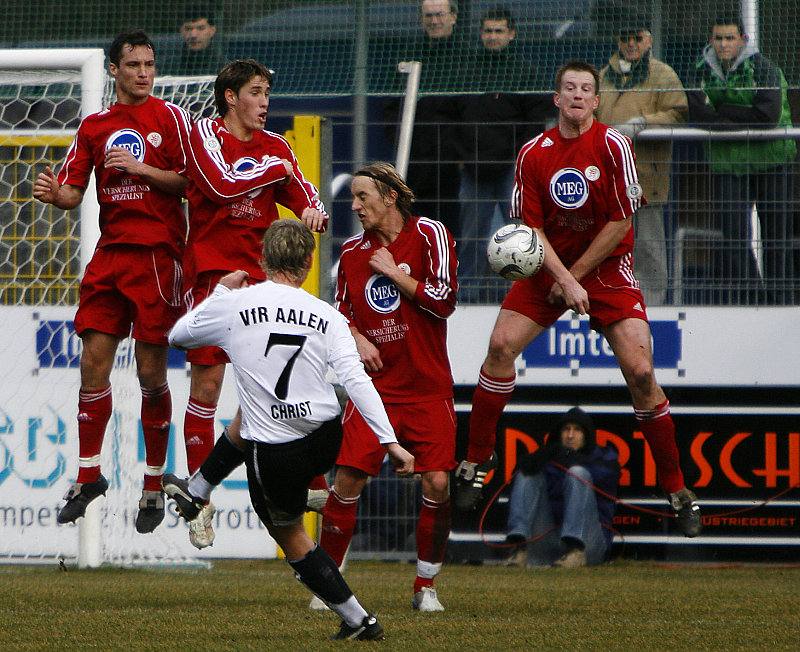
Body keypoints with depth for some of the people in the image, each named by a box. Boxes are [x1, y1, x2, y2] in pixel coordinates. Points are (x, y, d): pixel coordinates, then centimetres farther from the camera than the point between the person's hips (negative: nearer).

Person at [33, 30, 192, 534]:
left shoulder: (171, 118, 1)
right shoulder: (95, 126, 12)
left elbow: (192, 184, -4)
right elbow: (73, 192, 11)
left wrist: (140, 168, -14)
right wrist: (54, 193, -11)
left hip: (158, 255, -4)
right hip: (110, 255, 4)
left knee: (151, 374, -3)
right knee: (94, 360, -1)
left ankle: (154, 486, 7)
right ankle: (89, 477, 11)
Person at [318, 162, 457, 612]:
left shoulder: (429, 234, -2)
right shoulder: (353, 251, 10)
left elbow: (444, 299, -10)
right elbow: (340, 309, 20)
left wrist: (395, 274, -7)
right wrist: (356, 338, 1)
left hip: (428, 389, -2)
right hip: (374, 386, 2)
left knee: (437, 484, -10)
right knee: (348, 479, -11)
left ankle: (426, 587, 6)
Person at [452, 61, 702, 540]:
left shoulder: (612, 146, -11)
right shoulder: (534, 154, -3)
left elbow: (620, 224, -11)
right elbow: (531, 228, -4)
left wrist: (574, 276, -11)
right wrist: (563, 281, -18)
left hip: (607, 270, -3)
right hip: (550, 269, 3)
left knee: (640, 373, -13)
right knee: (501, 345, -13)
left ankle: (677, 488, -1)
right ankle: (477, 460, 5)